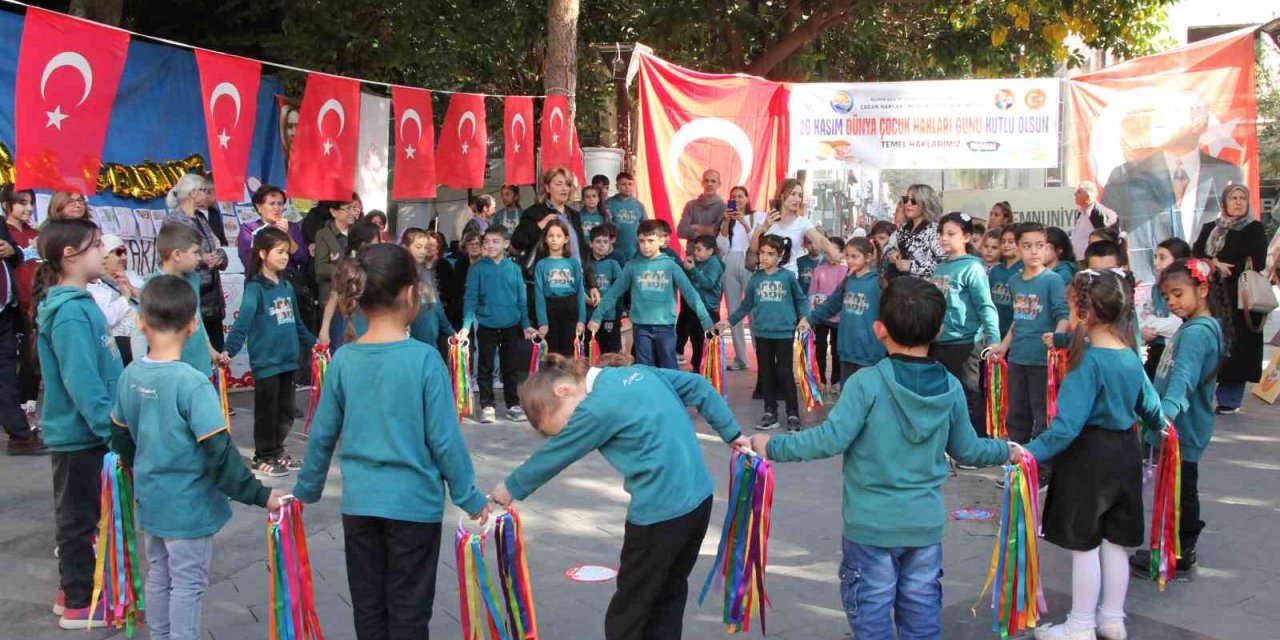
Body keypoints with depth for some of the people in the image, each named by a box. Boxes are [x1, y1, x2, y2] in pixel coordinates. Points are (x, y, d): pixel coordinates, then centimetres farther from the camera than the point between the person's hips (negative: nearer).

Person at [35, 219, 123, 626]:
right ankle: (80, 605, 16)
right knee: (79, 517, 4)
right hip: (79, 434, -9)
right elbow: (82, 382, -26)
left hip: (83, 431, 9)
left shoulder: (78, 303, 7)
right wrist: (112, 429, -24)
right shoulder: (70, 313, -22)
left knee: (78, 515, 20)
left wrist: (112, 423, 18)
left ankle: (74, 590, 33)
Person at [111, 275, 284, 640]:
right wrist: (259, 495, -18)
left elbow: (121, 438, 10)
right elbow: (219, 454, -25)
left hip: (150, 499, 7)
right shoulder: (192, 384, -24)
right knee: (188, 585, 7)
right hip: (188, 504, -7)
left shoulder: (130, 376, -3)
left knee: (158, 576, 21)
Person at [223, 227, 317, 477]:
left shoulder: (287, 287, 9)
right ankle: (263, 457, 19)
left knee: (285, 412, 15)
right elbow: (243, 322, -22)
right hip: (265, 362, -7)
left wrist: (312, 342, 29)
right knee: (267, 412, 5)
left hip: (288, 360, 7)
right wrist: (229, 350, -32)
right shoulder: (255, 288, -12)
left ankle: (277, 451, 31)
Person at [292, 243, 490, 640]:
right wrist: (469, 499, -1)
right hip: (414, 503, -3)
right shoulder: (424, 359, -14)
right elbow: (444, 440, -12)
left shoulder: (343, 360, -3)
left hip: (359, 504, 4)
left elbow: (322, 435, 4)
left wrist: (305, 492, 19)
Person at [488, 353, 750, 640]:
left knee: (627, 616, 9)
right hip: (700, 497, 9)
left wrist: (509, 489, 11)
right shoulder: (637, 372, 6)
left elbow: (554, 455, -5)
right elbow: (698, 386, 14)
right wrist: (731, 433, 23)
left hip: (661, 512, -9)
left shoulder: (598, 407, -17)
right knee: (669, 599, 20)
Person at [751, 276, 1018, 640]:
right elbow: (966, 450, 9)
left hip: (871, 524, -4)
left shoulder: (866, 384, -16)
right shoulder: (951, 388, -2)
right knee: (922, 610, 16)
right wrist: (1006, 450, 29)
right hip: (926, 523, 4)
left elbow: (831, 439, -22)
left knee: (871, 610, 8)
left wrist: (772, 447, -12)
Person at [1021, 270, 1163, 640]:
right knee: (1115, 541, 16)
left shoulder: (1088, 361, -21)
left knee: (1084, 544, 3)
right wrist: (1161, 426, 37)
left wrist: (1032, 453, -25)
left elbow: (1067, 424, -27)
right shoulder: (1131, 356, 2)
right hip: (1125, 453, 8)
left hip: (1089, 457, -7)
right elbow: (1150, 405, 16)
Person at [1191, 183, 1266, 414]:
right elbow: (1196, 254, 3)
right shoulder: (1209, 228, 15)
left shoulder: (1255, 229, 5)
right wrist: (1215, 263, -13)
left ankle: (1229, 399, 2)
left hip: (1241, 297, -2)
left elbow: (1257, 263, -6)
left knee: (1236, 345, -5)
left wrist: (1226, 269, -8)